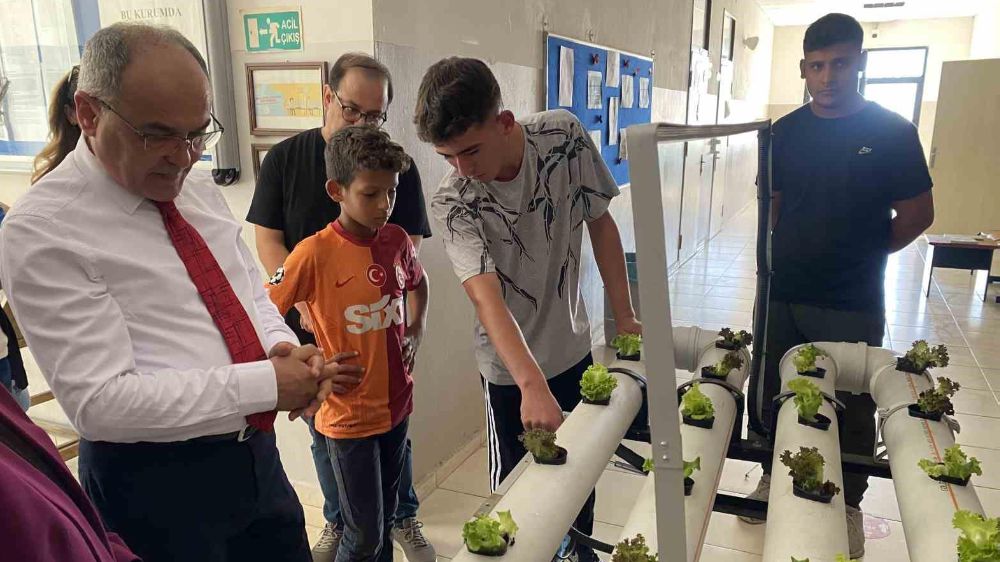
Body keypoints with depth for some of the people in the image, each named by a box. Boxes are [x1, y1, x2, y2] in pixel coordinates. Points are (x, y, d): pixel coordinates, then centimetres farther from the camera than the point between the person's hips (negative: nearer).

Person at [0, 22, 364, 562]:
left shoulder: (198, 188, 3)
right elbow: (100, 401, -22)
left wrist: (284, 348, -10)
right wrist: (267, 383, -24)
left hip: (255, 453, 6)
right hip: (154, 481, -6)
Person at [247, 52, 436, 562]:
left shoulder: (398, 166, -3)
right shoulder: (284, 159, -1)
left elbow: (409, 248, -5)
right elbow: (268, 242, -2)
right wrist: (305, 303, -16)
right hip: (309, 328, 1)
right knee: (325, 433, 15)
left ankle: (404, 518, 35)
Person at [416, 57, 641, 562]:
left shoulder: (564, 135, -15)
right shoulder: (452, 201, -21)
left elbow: (600, 222, -3)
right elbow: (486, 296, -32)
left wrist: (624, 317, -1)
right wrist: (532, 384, -44)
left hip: (574, 346, 3)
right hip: (510, 369, -3)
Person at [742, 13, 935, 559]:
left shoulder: (892, 132, -7)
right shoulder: (786, 130, 2)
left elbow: (917, 215, -1)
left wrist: (861, 254, 4)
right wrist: (788, 258, 5)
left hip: (852, 304, -3)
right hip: (783, 295, 3)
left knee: (852, 406, 10)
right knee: (775, 393, 15)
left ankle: (849, 503, 30)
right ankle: (774, 476, 37)